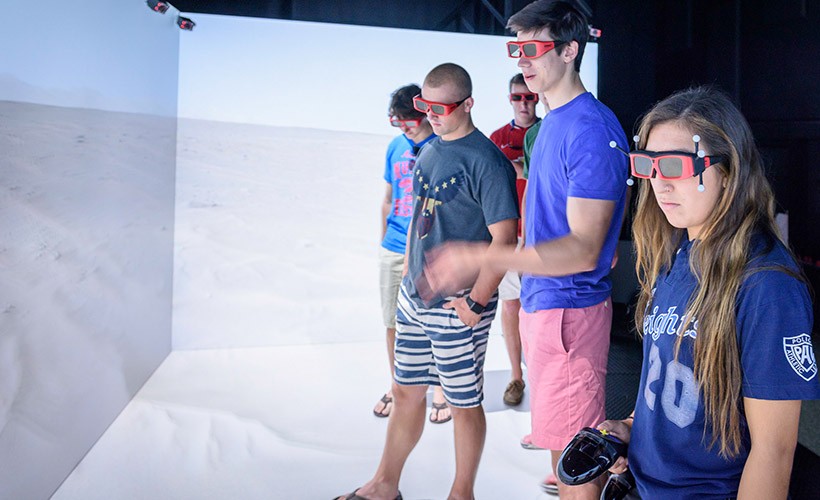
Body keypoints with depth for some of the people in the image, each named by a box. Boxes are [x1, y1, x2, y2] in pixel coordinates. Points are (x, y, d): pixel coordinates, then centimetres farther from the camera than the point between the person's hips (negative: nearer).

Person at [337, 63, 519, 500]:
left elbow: (504, 239, -18)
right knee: (406, 392, 18)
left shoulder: (485, 160, -15)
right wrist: (408, 275, 17)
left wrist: (476, 302, -19)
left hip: (457, 304, -7)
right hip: (414, 295, 8)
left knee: (463, 404, 9)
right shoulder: (428, 151, 10)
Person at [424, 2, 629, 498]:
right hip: (540, 299, 9)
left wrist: (478, 257, -32)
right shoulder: (552, 121, 12)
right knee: (564, 442, 21)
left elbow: (584, 249, -24)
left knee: (572, 449, 2)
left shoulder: (592, 128, -18)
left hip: (568, 307, -9)